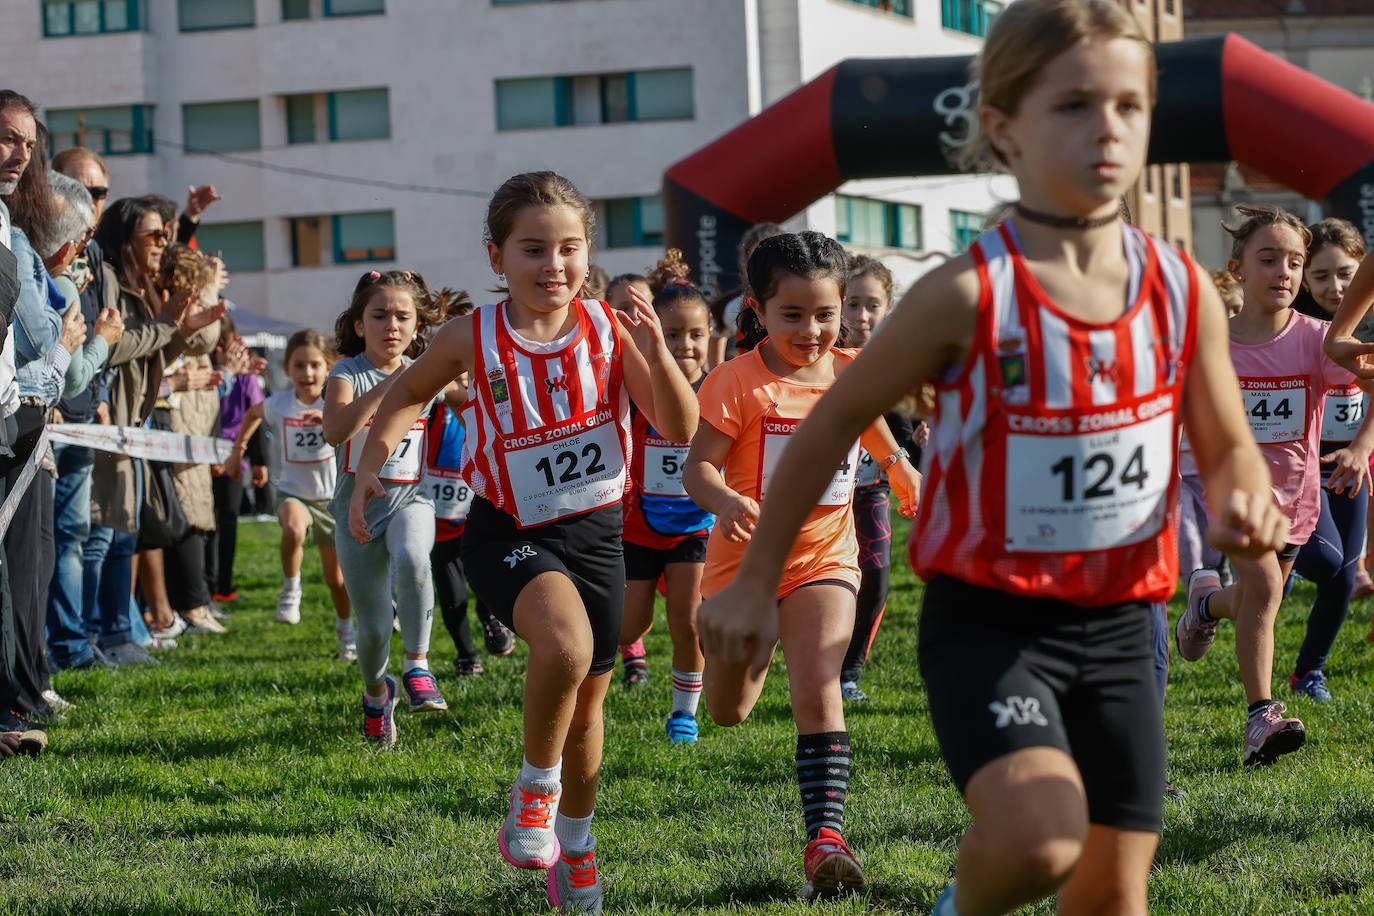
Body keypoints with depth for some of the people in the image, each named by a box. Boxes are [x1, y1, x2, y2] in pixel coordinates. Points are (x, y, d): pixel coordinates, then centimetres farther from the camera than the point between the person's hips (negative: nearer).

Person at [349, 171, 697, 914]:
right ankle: (536, 784, -6)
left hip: (594, 528, 3)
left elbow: (680, 430, -12)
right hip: (508, 531, -3)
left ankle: (575, 840, 39)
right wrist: (374, 461, -1)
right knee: (565, 645, -32)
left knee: (587, 700, 13)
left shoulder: (609, 332, -8)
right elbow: (410, 392, 9)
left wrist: (655, 355, -27)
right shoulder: (474, 338, -10)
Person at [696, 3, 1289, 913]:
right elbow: (835, 422, -1)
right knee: (1040, 839, -27)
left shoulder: (1184, 291, -1)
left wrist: (1243, 502, -13)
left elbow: (1229, 446, 12)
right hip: (987, 620, -5)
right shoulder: (968, 297, -14)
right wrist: (756, 583, 5)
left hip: (1118, 622, 5)